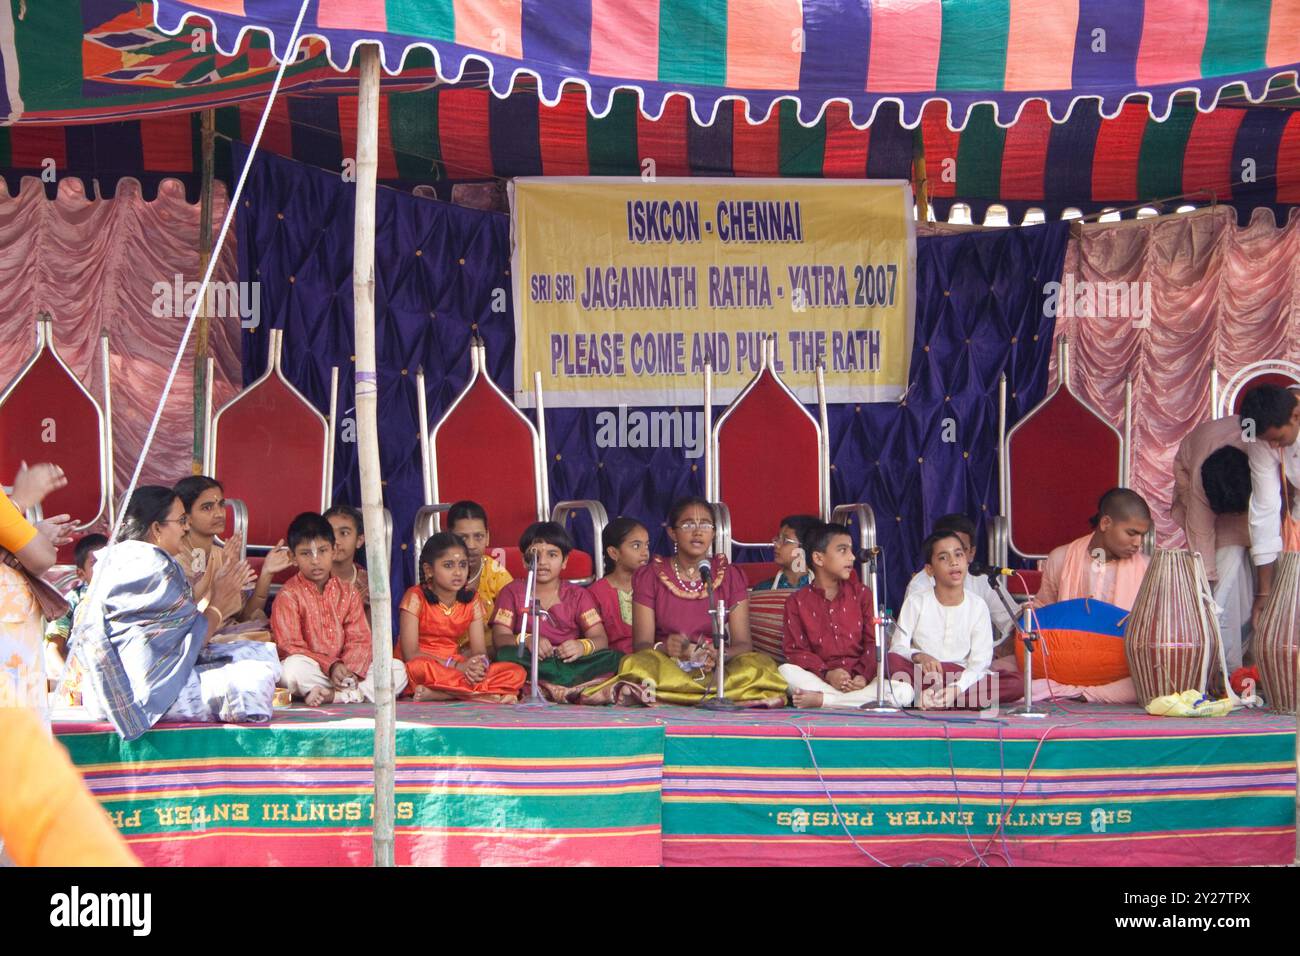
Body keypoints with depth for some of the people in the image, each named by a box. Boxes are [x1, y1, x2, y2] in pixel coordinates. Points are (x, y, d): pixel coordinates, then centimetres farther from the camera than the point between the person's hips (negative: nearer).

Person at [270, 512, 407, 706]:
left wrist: (349, 670, -18)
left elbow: (360, 640, 3)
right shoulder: (289, 595, -3)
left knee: (398, 669, -13)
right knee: (294, 667, -38)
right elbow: (290, 647, -12)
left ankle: (333, 696, -27)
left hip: (345, 670, 5)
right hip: (312, 670, -5)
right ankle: (358, 694, -28)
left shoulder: (348, 593, 11)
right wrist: (330, 667, -23)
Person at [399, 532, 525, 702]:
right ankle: (490, 695, -32)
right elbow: (410, 654, -14)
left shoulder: (471, 601, 8)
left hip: (458, 668, 4)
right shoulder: (416, 597, -6)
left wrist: (478, 664, -24)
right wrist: (456, 666, -22)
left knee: (516, 673, -15)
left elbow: (479, 651, 2)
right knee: (418, 667, -40)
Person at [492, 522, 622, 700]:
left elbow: (600, 639, 2)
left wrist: (582, 646, -23)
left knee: (616, 658, -25)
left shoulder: (578, 595, 15)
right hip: (532, 663, -1)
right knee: (506, 655, -34)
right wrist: (527, 641, -23)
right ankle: (576, 688, -34)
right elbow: (500, 637, -1)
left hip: (570, 662, 1)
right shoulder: (512, 592, 14)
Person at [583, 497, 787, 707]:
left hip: (716, 667, 3)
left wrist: (718, 656, -22)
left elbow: (742, 643, 2)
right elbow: (641, 644, -1)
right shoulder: (649, 577, 8)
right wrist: (664, 648, -26)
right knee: (636, 665, -37)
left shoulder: (730, 577, 12)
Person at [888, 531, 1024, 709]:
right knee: (892, 660, -31)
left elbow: (980, 662, -5)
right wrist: (918, 656, -26)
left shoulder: (977, 606, 5)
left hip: (964, 679, 2)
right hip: (923, 674, -2)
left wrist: (957, 688, -24)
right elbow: (897, 647, -3)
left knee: (1016, 683, -26)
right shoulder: (916, 602, 5)